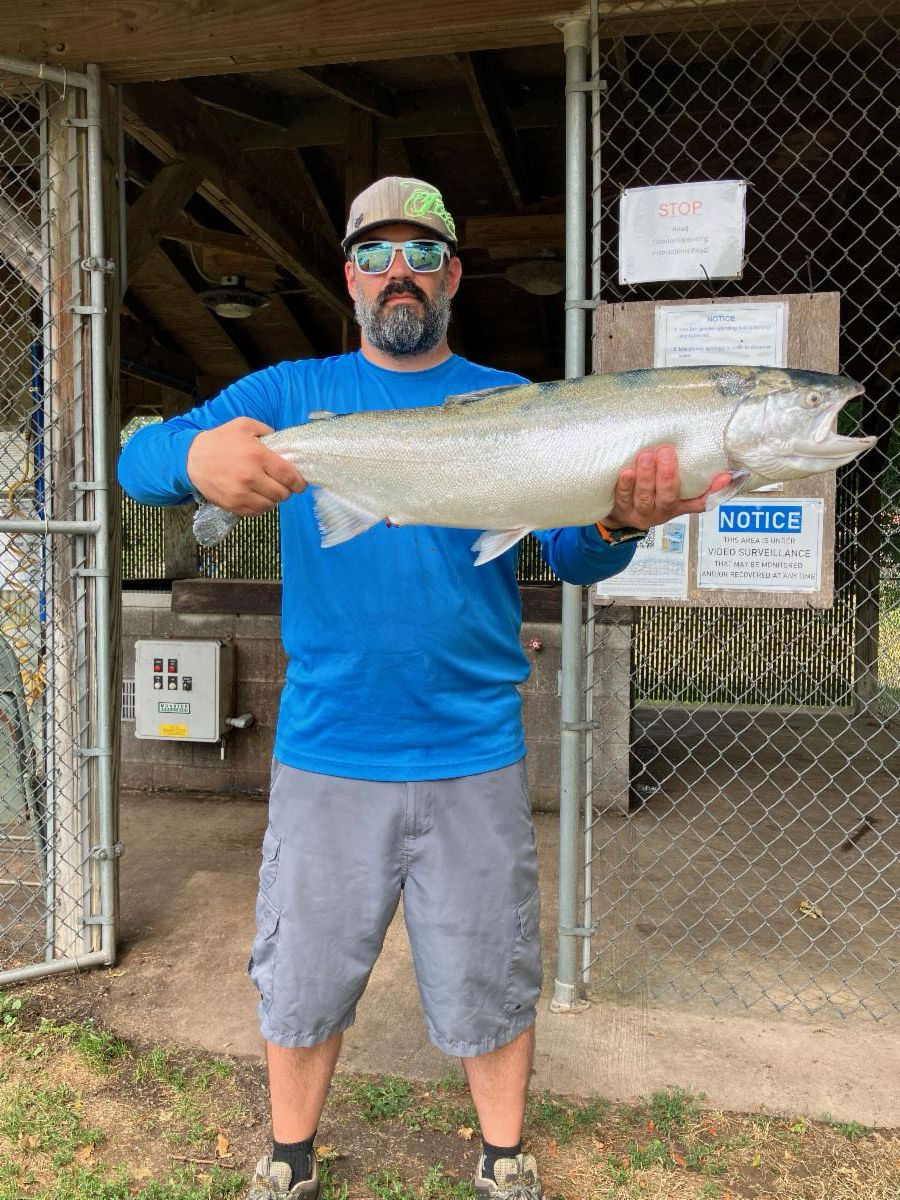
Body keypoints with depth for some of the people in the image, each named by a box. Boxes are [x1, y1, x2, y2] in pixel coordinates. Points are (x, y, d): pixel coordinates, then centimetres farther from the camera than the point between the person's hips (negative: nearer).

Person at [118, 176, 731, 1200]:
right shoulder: (288, 394, 4)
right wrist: (198, 457, -29)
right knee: (302, 974, 15)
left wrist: (620, 523, -30)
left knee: (489, 980, 14)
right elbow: (137, 458, -5)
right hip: (323, 753, 1)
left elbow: (571, 555, -6)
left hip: (471, 755, 0)